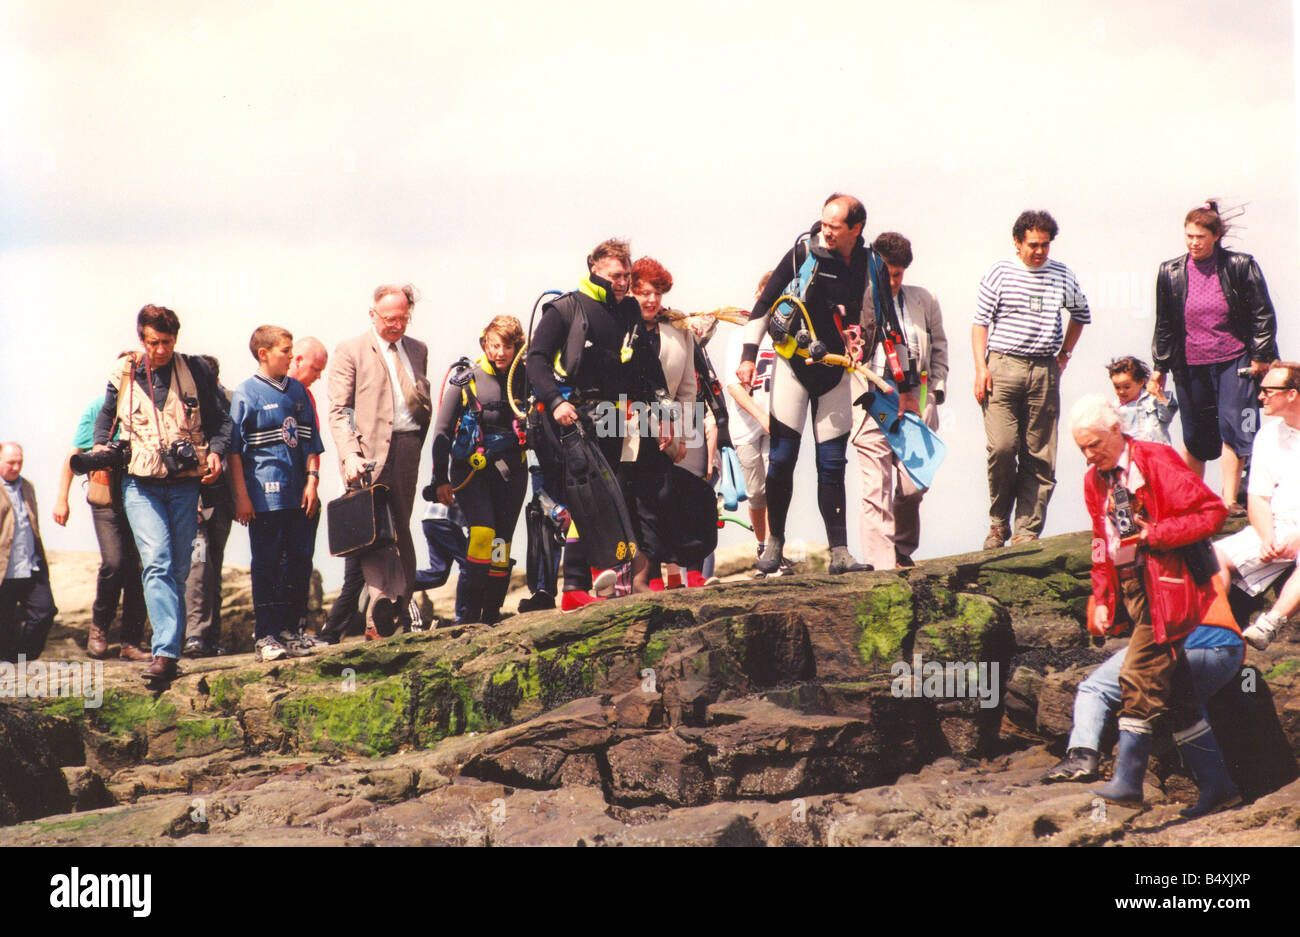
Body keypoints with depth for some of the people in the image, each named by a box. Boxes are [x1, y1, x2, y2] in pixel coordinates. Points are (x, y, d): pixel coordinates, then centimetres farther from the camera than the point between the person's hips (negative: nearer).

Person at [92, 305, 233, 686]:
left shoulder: (196, 372, 5)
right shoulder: (122, 376, 7)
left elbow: (220, 420, 11)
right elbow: (106, 416, 23)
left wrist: (215, 452, -6)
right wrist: (101, 448, 7)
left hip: (185, 483, 1)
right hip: (140, 484, -1)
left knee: (178, 570, 3)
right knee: (157, 564, -17)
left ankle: (167, 653, 11)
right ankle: (166, 653, -25)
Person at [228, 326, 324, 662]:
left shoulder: (298, 392, 12)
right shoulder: (246, 394, -3)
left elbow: (311, 443, 15)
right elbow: (234, 449, -4)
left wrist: (312, 481, 3)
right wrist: (241, 497, -8)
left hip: (299, 495, 5)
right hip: (265, 496, -5)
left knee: (300, 561, 7)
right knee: (266, 565, -2)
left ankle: (288, 630, 16)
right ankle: (265, 636, 4)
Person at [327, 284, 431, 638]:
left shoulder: (417, 350, 17)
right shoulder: (351, 352, 1)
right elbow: (338, 410, -4)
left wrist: (416, 444, 14)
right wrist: (350, 455, -17)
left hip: (407, 449, 5)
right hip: (370, 453, -5)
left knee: (400, 530, 8)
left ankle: (402, 611, 11)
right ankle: (381, 612, -22)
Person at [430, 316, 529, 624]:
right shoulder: (465, 379, 0)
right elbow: (442, 431, 4)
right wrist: (440, 479, 0)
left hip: (510, 471, 3)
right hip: (471, 469, -3)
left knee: (502, 542, 3)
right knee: (483, 533, -20)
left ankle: (492, 615, 14)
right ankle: (467, 614, -17)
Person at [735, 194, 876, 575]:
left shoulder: (871, 268, -1)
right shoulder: (804, 252, -9)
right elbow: (765, 302, -2)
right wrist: (749, 354, -5)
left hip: (836, 373, 2)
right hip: (794, 366, -2)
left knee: (832, 464, 2)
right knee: (782, 458, -3)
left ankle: (839, 552, 3)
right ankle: (774, 544, 10)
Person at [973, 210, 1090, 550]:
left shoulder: (1062, 276, 11)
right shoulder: (1000, 273, 3)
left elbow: (1080, 315, 29)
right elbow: (980, 323, 3)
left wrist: (1064, 354, 21)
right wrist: (981, 367, -7)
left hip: (1045, 372, 3)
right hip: (1003, 367, -3)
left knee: (1040, 457, 0)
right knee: (1002, 446, -16)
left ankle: (1028, 530, 4)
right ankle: (999, 521, 2)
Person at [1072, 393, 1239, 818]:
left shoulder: (1157, 461, -9)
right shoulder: (1095, 480, 14)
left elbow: (1212, 512, -12)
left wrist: (1155, 534, -17)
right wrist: (1102, 599, 12)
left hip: (1162, 587, -8)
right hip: (1128, 589, 8)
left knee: (1139, 680, -14)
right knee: (1173, 696, 7)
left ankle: (1127, 779, -8)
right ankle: (1217, 786, 11)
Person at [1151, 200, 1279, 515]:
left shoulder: (1240, 267, -5)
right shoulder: (1171, 273, 3)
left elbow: (1263, 314, 0)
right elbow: (1164, 324, 12)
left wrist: (1261, 356, -4)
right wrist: (1160, 366, 13)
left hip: (1234, 361, -2)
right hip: (1191, 365, 2)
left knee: (1232, 426, -11)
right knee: (1195, 436, 7)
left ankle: (1229, 501, -8)